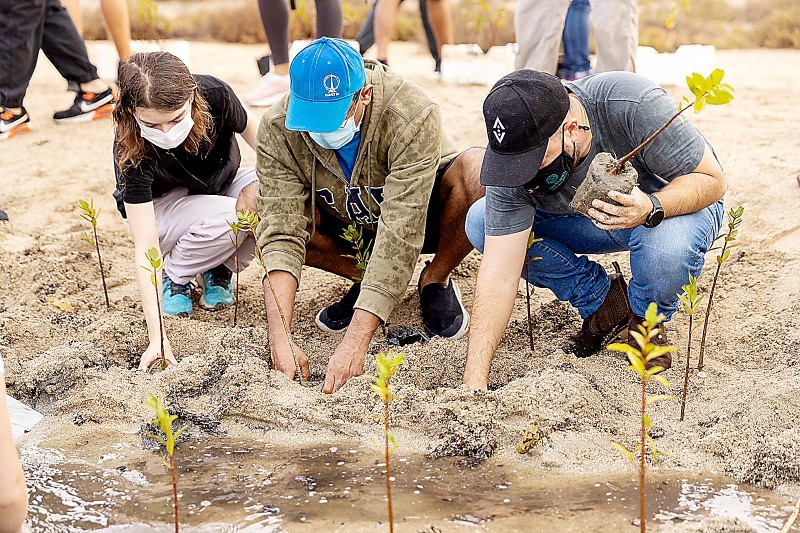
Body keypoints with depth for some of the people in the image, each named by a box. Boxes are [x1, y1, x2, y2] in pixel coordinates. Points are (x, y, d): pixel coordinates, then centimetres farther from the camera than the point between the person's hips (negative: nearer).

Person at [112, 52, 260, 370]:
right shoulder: (133, 151, -34)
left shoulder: (214, 95, -29)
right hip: (162, 207, -4)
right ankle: (173, 275, -6)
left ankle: (218, 270, -3)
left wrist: (258, 184, -23)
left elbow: (251, 130, -4)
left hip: (224, 184, 4)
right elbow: (145, 247, -35)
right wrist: (157, 337, -41)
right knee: (228, 218, -37)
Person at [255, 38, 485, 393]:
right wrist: (280, 340, -43)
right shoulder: (277, 130, -26)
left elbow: (399, 236, -41)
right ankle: (368, 281, -2)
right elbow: (281, 235, -30)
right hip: (350, 227, 3)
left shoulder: (414, 117, -36)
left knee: (481, 172, -34)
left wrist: (355, 342, -46)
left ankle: (436, 279, -6)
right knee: (260, 215, -23)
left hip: (423, 217, -3)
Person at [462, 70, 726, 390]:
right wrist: (474, 385, -32)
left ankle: (647, 319, -3)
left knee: (668, 244, -40)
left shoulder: (634, 104, -36)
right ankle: (602, 301, -2)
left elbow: (712, 179, -25)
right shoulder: (516, 153, -26)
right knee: (480, 223, -17)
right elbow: (499, 275, -27)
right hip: (583, 217, 3)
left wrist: (651, 207, -46)